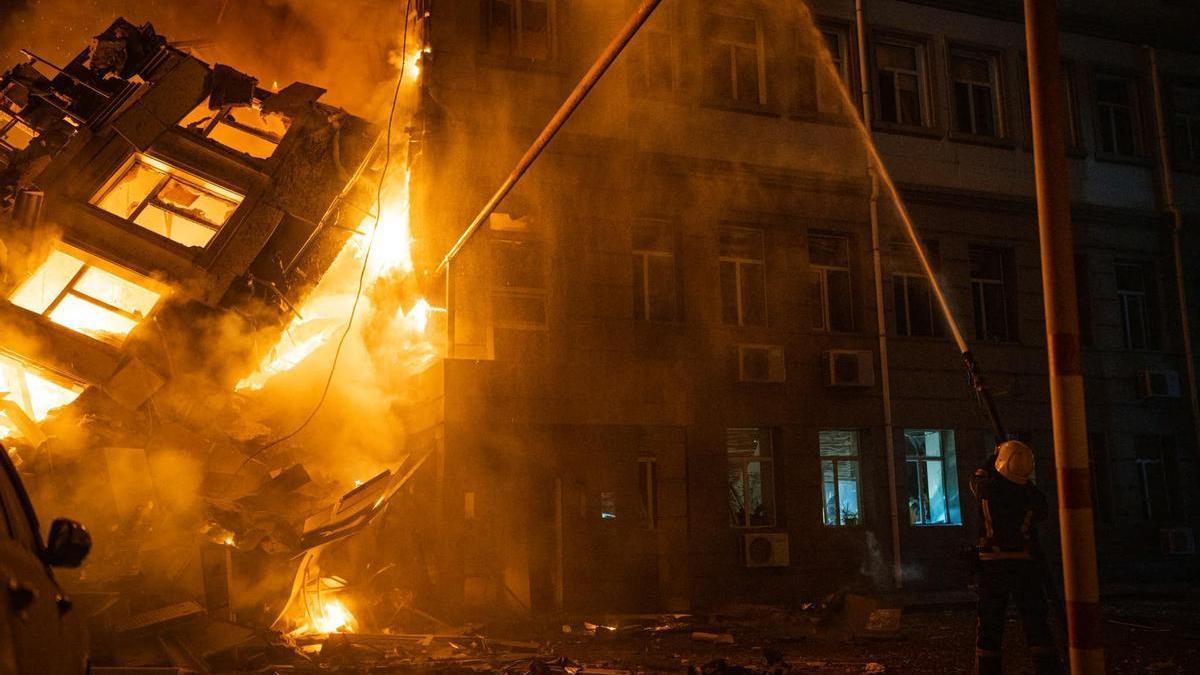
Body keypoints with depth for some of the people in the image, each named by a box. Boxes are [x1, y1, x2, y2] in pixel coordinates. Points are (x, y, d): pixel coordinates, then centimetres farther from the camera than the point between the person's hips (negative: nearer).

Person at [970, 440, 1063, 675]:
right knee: (1036, 625, 5)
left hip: (992, 566, 0)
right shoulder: (1031, 494, -6)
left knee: (990, 628, 7)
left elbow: (978, 477, 17)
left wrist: (994, 457, 29)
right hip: (1026, 565, 0)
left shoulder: (987, 488, -7)